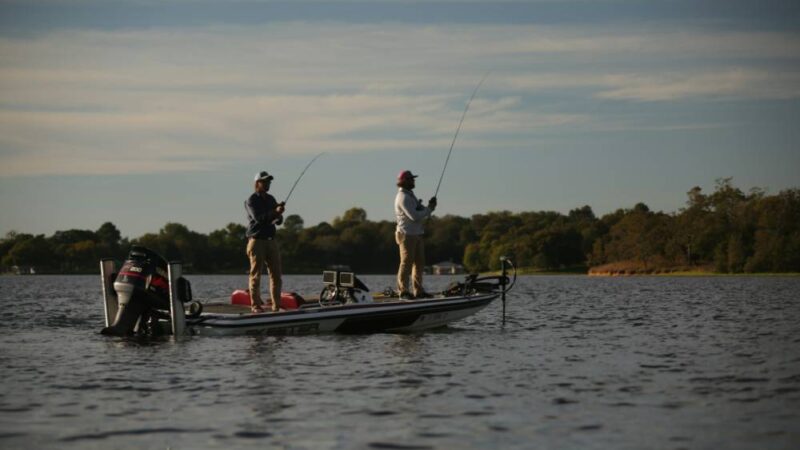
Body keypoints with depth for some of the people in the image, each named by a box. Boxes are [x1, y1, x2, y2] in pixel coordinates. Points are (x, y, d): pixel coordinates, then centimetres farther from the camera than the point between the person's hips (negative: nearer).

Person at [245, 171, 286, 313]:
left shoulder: (271, 199, 15)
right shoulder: (251, 201, -5)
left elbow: (279, 220, 12)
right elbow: (258, 217, -20)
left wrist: (278, 217, -11)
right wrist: (275, 212, -29)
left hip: (271, 241, 6)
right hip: (257, 241, -6)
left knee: (276, 274, 3)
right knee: (256, 274, -5)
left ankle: (276, 305, 7)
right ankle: (255, 305, -1)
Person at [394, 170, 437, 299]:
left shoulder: (410, 195, 19)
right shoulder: (403, 197, -13)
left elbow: (421, 214, 18)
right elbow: (414, 216, -22)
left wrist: (429, 207, -1)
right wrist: (429, 208, -10)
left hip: (417, 234, 10)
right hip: (407, 235, -10)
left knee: (419, 263, 9)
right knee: (406, 263, -7)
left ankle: (419, 291, 13)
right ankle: (403, 291, -3)